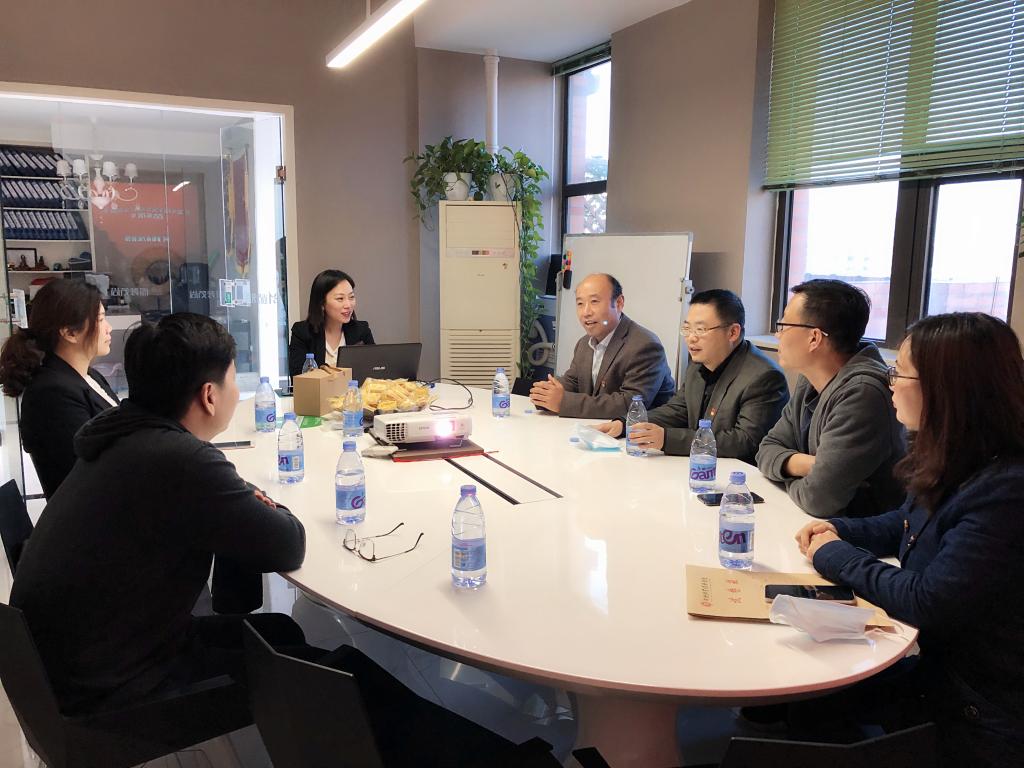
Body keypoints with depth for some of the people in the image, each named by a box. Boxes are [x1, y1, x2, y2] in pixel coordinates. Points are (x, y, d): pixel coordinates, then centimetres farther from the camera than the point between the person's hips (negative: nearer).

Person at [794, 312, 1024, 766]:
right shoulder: (955, 464, 2)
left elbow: (928, 603, -28)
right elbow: (904, 526, 20)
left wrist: (836, 556, -13)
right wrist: (840, 531, 2)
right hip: (933, 660, 8)